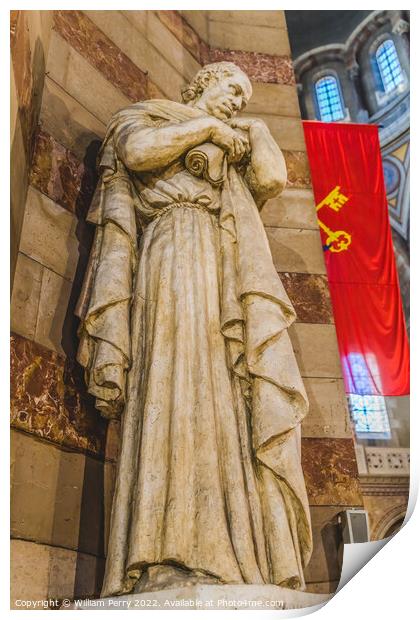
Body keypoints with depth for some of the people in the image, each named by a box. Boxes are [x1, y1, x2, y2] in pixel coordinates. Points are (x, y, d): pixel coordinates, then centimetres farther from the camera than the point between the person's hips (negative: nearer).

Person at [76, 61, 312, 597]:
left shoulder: (238, 143, 39)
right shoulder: (149, 114, 26)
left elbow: (273, 179, 18)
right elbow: (136, 150, 1)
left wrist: (250, 128, 33)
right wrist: (206, 125, 11)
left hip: (235, 264, 5)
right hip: (180, 247, -5)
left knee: (254, 388, -16)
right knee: (184, 375, -27)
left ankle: (261, 560, -23)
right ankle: (173, 557, -34)